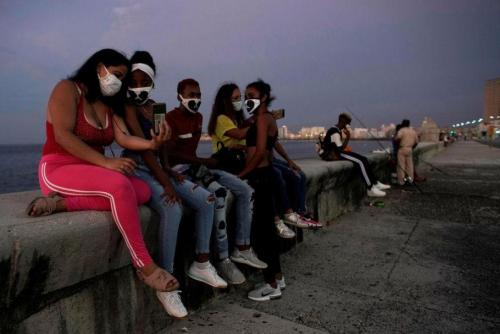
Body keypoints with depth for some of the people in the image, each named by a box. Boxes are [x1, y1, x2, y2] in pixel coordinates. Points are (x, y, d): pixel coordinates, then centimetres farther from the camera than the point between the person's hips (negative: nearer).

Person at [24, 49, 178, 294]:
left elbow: (125, 138, -3)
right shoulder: (68, 89, -4)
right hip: (58, 169, -7)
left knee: (143, 191, -20)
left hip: (93, 173, 7)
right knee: (120, 185, -34)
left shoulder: (108, 106, 15)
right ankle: (144, 266, -30)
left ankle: (62, 203, -23)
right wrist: (106, 162, -25)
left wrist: (152, 143, -23)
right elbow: (63, 136, -18)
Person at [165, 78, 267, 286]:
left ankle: (242, 249, 1)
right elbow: (170, 154, -17)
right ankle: (223, 259, -27)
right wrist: (203, 161, -20)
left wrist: (204, 162, -7)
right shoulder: (171, 118, -9)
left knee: (245, 191, -4)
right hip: (179, 168, -8)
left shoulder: (198, 117, 16)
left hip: (197, 165, 8)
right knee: (218, 192, -35)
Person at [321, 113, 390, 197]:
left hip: (337, 152, 10)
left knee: (363, 159, 5)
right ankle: (371, 189, -13)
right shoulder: (335, 132, -17)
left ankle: (375, 183, 9)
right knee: (361, 161, -17)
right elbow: (340, 148, -22)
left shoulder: (338, 130, 16)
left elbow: (339, 147, 10)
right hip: (332, 154, -10)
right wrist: (347, 138, -18)